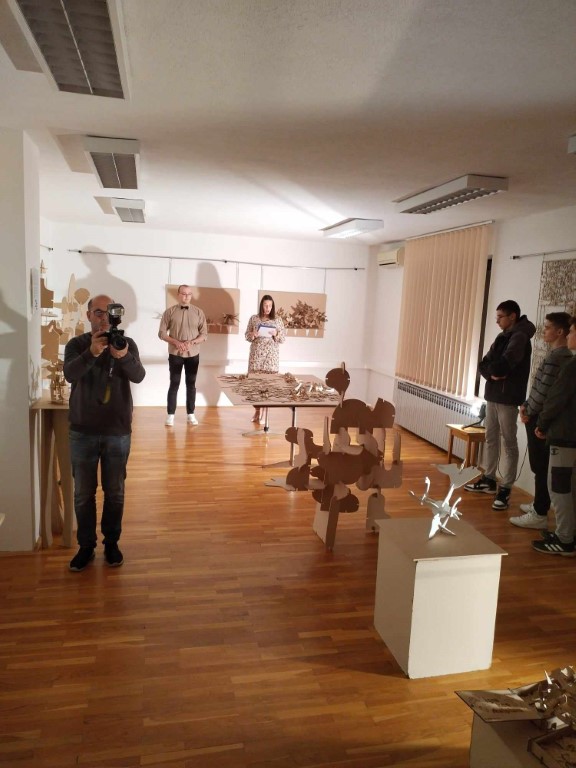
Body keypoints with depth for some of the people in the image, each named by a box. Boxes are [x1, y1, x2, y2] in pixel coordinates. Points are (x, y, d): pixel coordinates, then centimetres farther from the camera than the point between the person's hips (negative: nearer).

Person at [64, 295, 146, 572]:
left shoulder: (127, 344, -3)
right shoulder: (76, 344, -3)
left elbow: (138, 376, -19)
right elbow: (70, 374, -22)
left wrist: (123, 356, -40)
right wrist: (92, 353, -40)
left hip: (118, 431, 0)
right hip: (83, 432, 0)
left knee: (115, 492, 11)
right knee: (83, 493, 9)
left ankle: (111, 542, 28)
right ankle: (86, 546, 26)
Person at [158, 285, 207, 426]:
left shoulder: (198, 312, 2)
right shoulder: (170, 311, -2)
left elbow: (204, 334, 1)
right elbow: (162, 333, -2)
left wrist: (192, 342, -16)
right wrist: (176, 342, -16)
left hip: (193, 354, 2)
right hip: (175, 354, -1)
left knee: (191, 384, 8)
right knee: (174, 384, 2)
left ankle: (190, 414, 16)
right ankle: (170, 415, 8)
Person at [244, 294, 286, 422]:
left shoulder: (278, 320, 3)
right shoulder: (254, 318, 4)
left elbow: (283, 339, 3)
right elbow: (247, 336, 7)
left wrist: (276, 334, -16)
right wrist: (252, 335, -14)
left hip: (271, 356, -1)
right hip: (256, 355, 1)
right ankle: (257, 411, 17)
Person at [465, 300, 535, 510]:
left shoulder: (519, 337, -12)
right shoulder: (502, 337, 15)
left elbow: (503, 365, -24)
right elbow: (483, 364, 11)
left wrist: (492, 369, -3)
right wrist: (492, 374, -10)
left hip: (508, 399, -9)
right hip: (492, 395, 9)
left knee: (509, 444, -2)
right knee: (491, 440, 15)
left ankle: (505, 489, 2)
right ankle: (489, 480, 25)